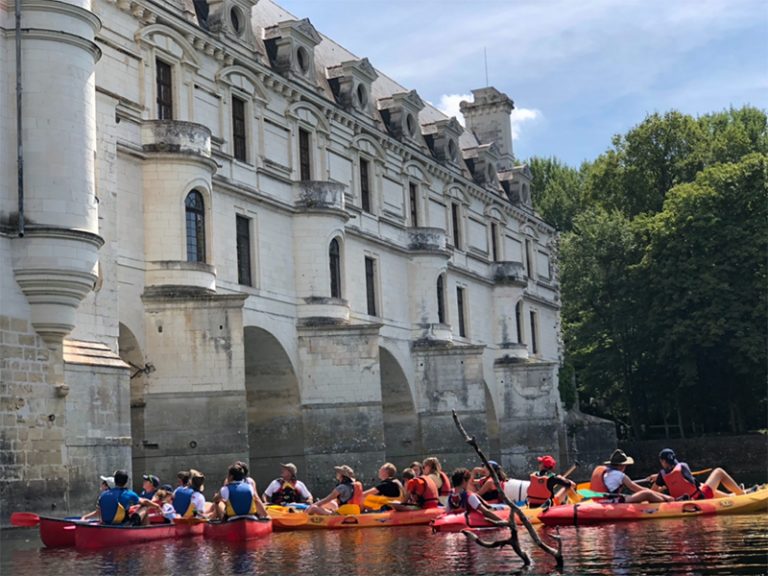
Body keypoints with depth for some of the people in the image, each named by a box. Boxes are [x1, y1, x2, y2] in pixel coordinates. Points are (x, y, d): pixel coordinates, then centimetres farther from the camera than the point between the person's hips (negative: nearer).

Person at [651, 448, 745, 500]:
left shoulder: (662, 474, -6)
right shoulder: (683, 466, -9)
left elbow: (654, 490, -4)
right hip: (702, 497, -4)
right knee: (719, 472, 14)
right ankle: (742, 494, 20)